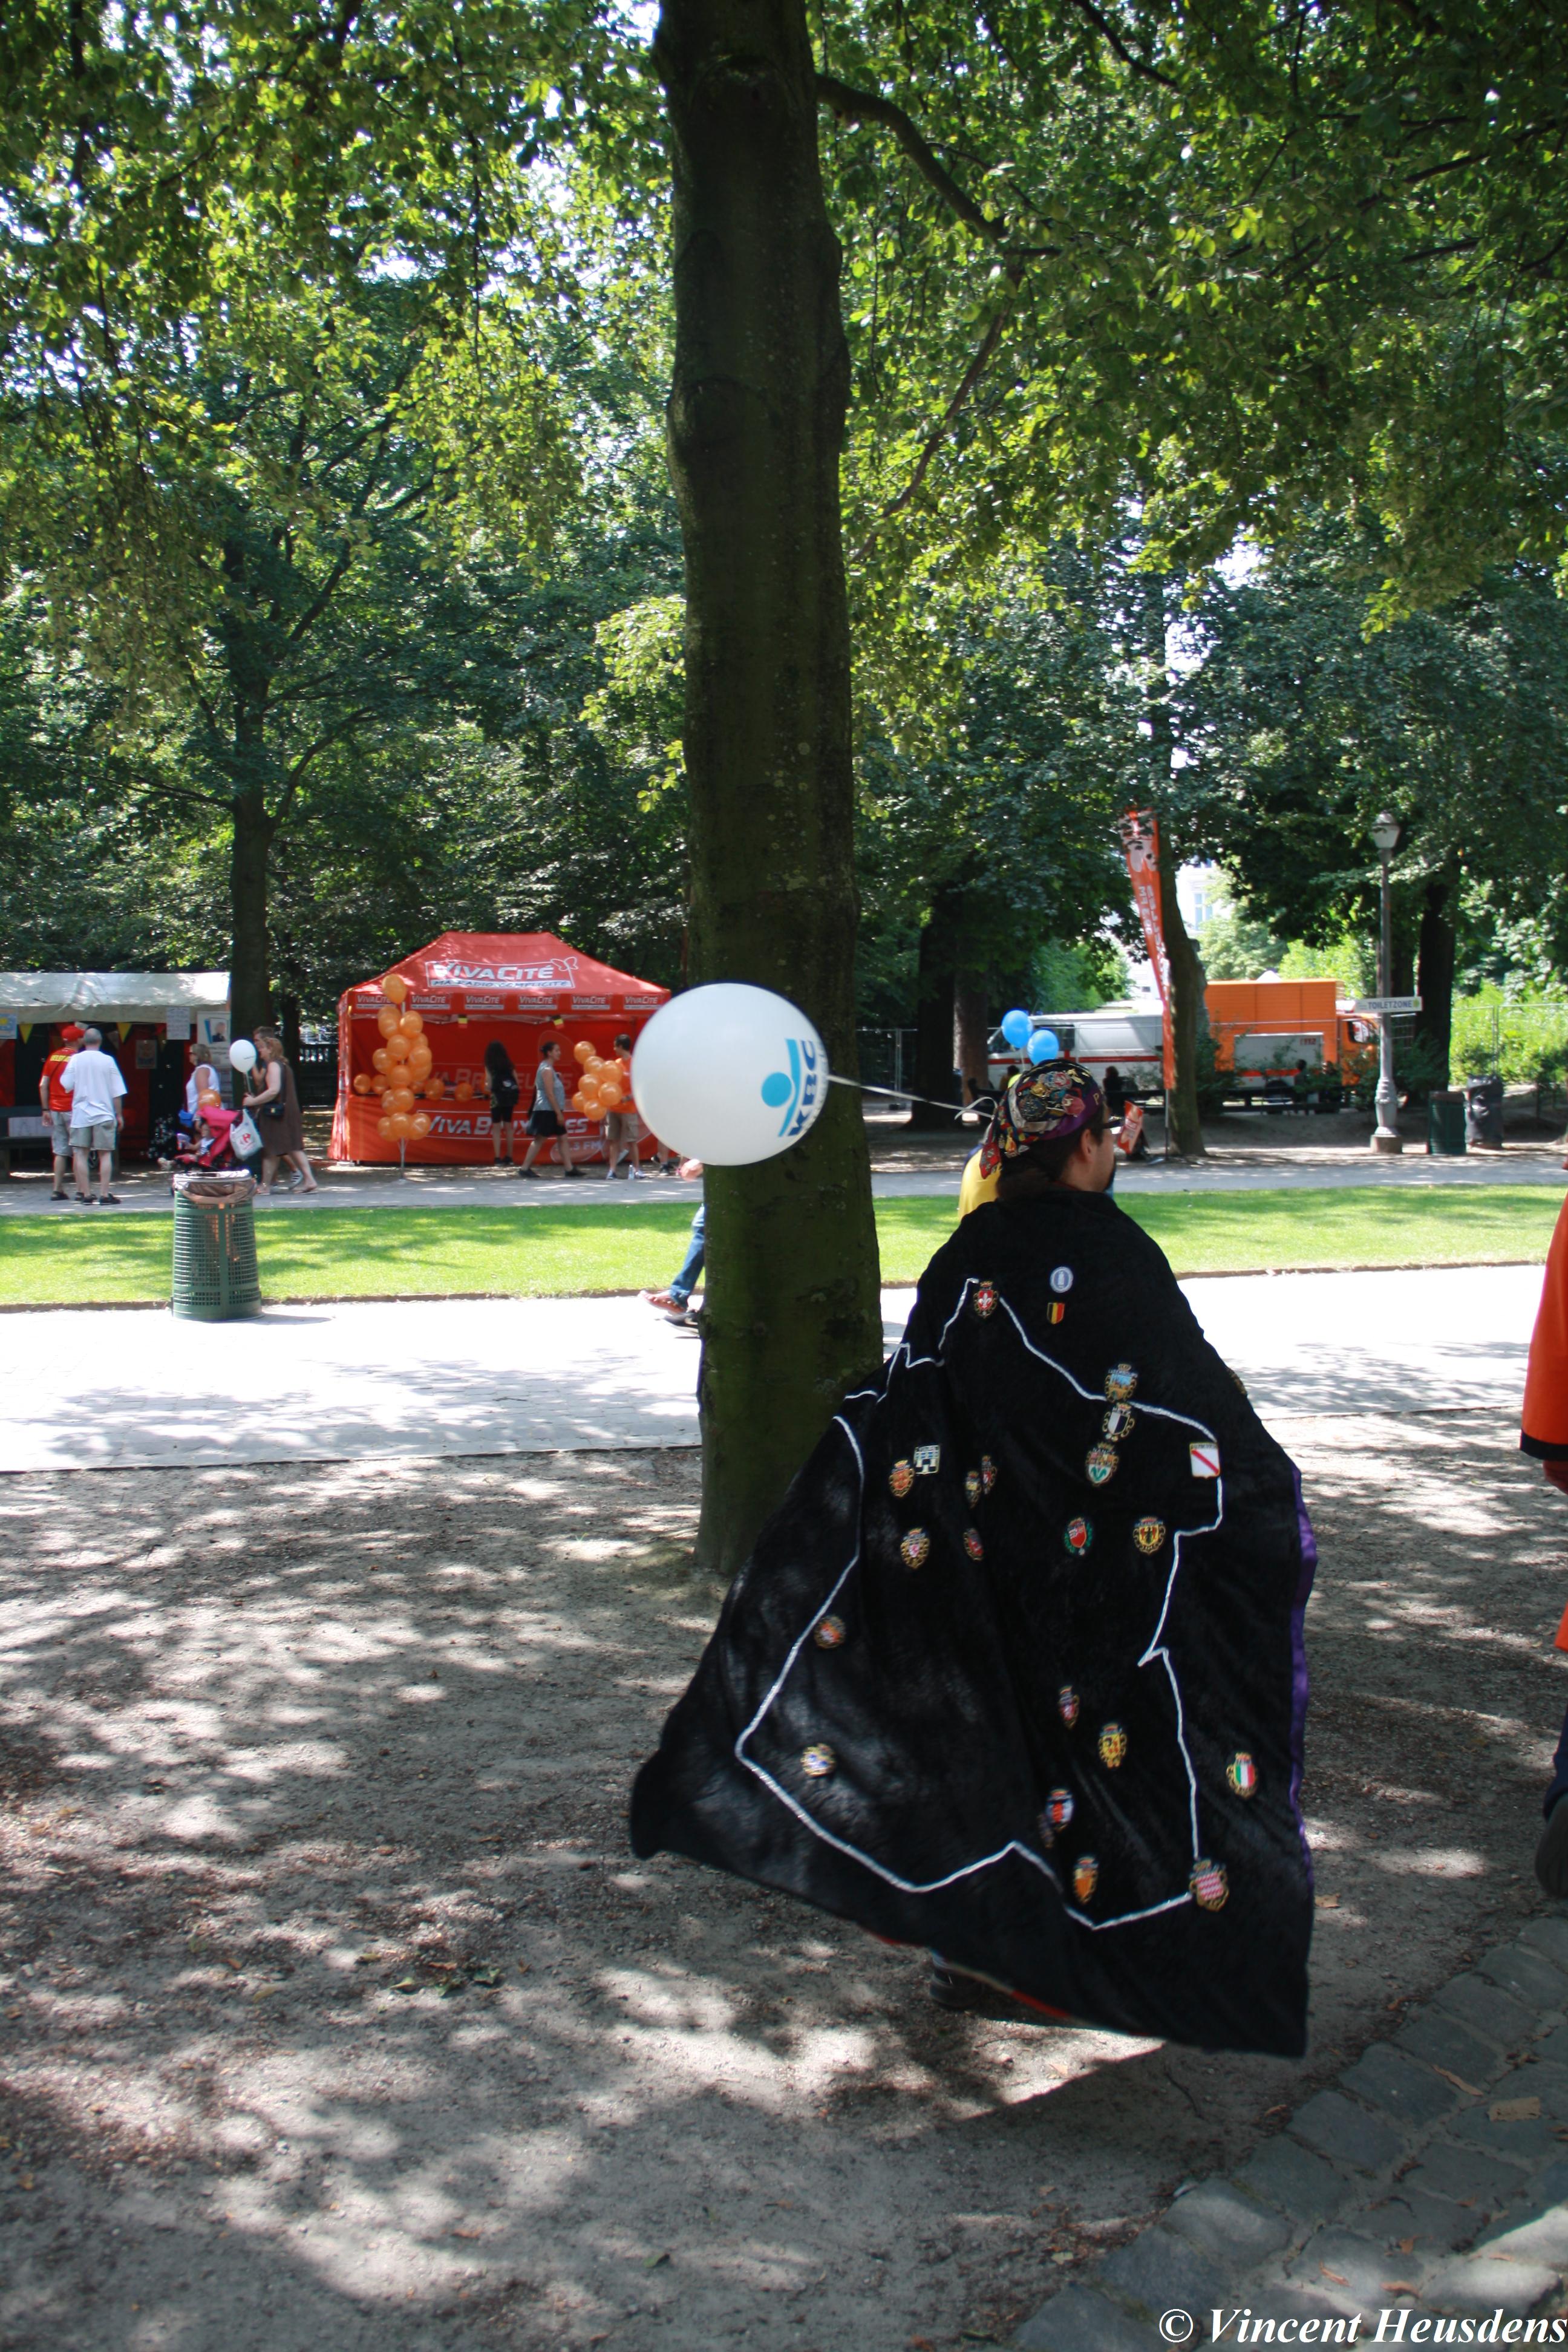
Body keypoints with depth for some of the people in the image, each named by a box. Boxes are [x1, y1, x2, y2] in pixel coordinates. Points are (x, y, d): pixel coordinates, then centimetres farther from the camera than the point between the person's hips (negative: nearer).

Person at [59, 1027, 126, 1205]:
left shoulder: (76, 1059, -2)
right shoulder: (108, 1060, -2)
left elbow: (66, 1085, 0)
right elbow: (117, 1092, -1)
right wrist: (119, 1115, 7)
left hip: (81, 1114, 1)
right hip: (104, 1114, -1)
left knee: (80, 1153, 7)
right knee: (105, 1154, 3)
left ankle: (85, 1193, 6)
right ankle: (104, 1194, -2)